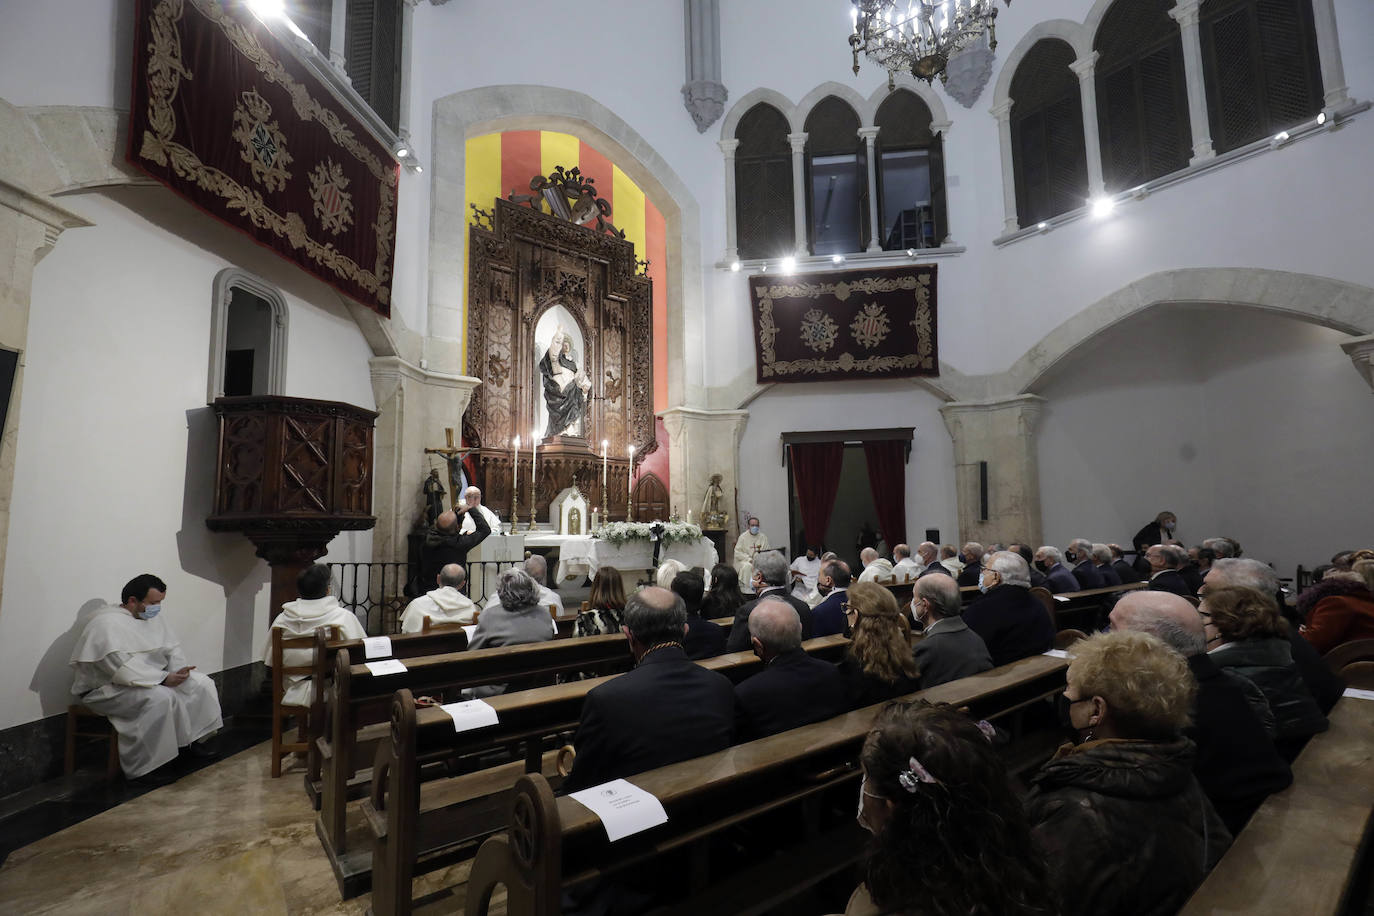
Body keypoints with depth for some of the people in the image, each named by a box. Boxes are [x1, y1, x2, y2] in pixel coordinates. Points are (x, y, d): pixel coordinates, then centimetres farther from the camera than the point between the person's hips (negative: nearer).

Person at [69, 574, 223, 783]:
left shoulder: (154, 616, 4)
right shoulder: (107, 623, -22)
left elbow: (172, 647, 9)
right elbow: (122, 668, -30)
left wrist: (178, 670, -10)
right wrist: (163, 678, -31)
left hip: (150, 679, 8)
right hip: (106, 688, -8)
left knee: (201, 683, -2)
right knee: (159, 697, -33)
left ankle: (196, 738, 16)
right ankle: (139, 768, -21)